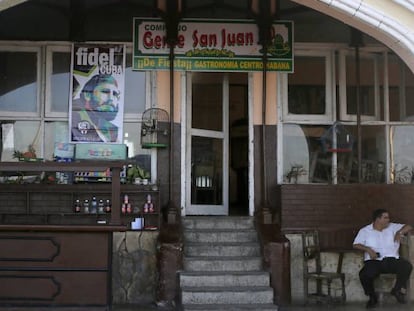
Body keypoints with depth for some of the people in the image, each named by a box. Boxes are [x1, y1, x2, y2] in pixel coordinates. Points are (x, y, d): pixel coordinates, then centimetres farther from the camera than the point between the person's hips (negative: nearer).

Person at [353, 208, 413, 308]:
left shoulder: (392, 227, 14)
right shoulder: (365, 231, 7)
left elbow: (409, 227, 12)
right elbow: (356, 245, 1)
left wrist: (400, 232, -8)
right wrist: (368, 249, -16)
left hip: (392, 259, 2)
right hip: (374, 261, -2)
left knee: (407, 266, -26)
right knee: (364, 274, -32)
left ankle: (398, 290, 0)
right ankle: (372, 297, -1)